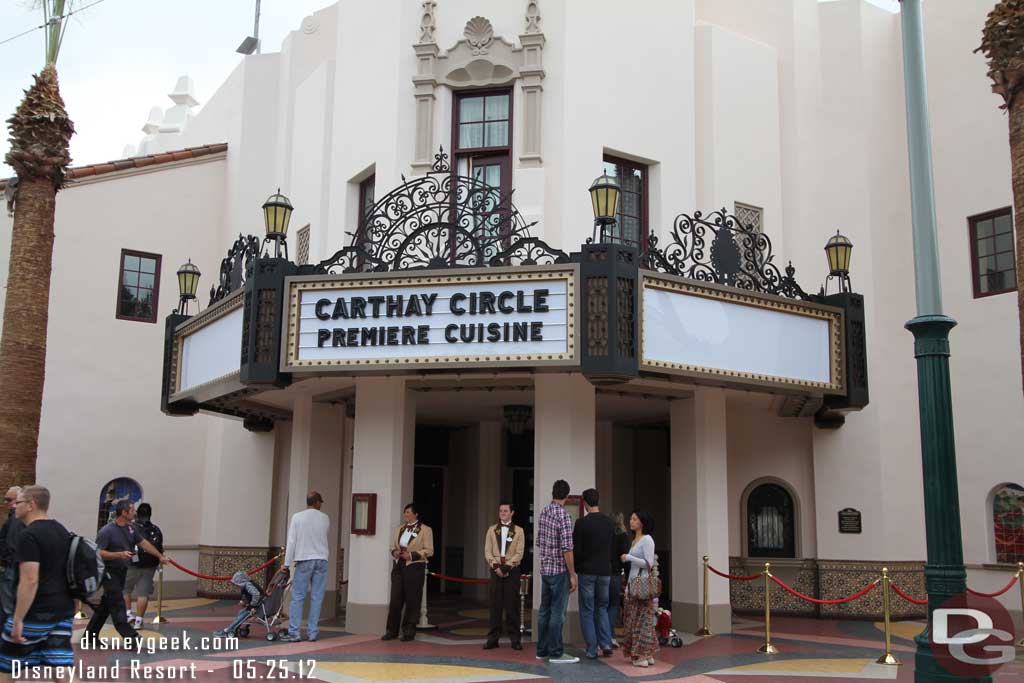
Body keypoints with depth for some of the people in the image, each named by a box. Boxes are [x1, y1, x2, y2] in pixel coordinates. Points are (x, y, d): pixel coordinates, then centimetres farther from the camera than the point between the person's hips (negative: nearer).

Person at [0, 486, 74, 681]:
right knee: (61, 669, 4)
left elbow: (30, 581, -22)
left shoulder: (28, 535, -14)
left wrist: (18, 619, -19)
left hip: (36, 613, -8)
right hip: (64, 609, 8)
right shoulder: (63, 531, 13)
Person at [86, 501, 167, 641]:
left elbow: (143, 543, 14)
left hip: (122, 571, 8)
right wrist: (119, 554, -29)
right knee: (117, 604, -9)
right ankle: (129, 636, -12)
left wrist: (160, 556, 15)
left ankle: (90, 634, 25)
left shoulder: (131, 528, 6)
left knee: (106, 604, 14)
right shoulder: (106, 531, -17)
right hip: (110, 572, -8)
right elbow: (98, 553, -22)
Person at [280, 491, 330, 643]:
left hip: (304, 560, -2)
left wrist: (287, 563, -1)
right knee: (317, 598, 4)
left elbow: (291, 541, -6)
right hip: (321, 560, 2)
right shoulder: (325, 518, 4)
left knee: (297, 597, 1)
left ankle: (293, 632, -2)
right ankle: (312, 632, 5)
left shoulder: (297, 517, -3)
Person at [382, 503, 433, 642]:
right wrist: (394, 552, -1)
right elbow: (393, 546, 22)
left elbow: (429, 550, -6)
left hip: (414, 567, -5)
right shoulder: (400, 529, 16)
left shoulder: (425, 530, -1)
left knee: (412, 600, 2)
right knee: (395, 598, 2)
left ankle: (409, 631, 11)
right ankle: (392, 630, 9)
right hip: (398, 566, 5)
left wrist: (412, 555, -16)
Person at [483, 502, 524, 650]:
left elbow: (519, 553, -3)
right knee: (495, 606, 2)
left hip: (512, 571, -2)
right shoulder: (492, 530, 11)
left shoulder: (518, 531, 5)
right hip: (496, 570, 2)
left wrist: (507, 567, -14)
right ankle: (493, 638, 7)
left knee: (512, 606, -1)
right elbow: (487, 551, 5)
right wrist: (496, 566, -10)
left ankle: (515, 639, 5)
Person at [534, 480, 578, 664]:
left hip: (545, 569, 8)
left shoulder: (543, 513, 7)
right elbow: (567, 549, -19)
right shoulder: (564, 516, -17)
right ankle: (556, 653, 2)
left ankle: (542, 650, 18)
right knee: (557, 612, -2)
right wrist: (572, 575, -14)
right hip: (559, 571, -8)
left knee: (544, 610, 12)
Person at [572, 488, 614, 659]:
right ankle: (606, 644, 5)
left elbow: (576, 550, -10)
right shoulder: (609, 522, 3)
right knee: (602, 608, 18)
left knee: (587, 611, 5)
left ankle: (592, 650, 4)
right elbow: (612, 547, 11)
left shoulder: (581, 523, -13)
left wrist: (574, 568, 5)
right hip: (605, 571, 4)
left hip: (587, 572, -4)